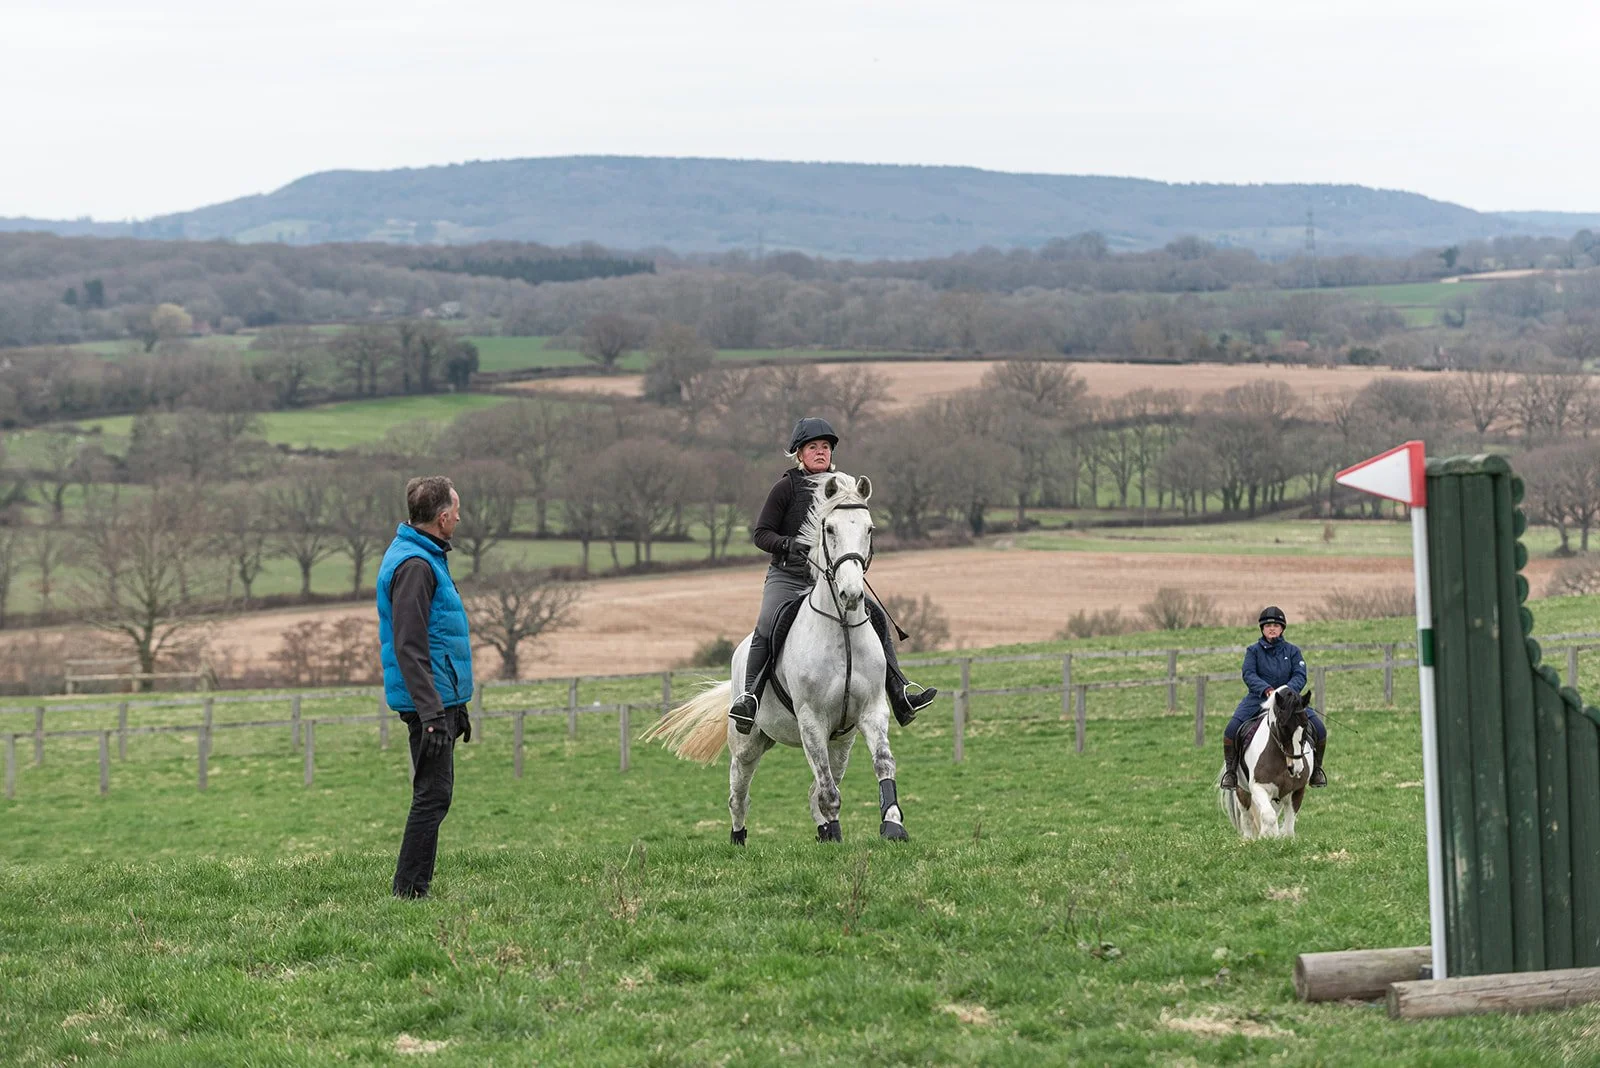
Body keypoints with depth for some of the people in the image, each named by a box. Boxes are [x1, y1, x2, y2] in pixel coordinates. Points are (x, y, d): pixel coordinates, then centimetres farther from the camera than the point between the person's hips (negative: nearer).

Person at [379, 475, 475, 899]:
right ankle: (409, 890, -6)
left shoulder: (427, 558, 17)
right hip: (429, 700, -11)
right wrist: (431, 713, -26)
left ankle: (414, 889, 16)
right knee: (433, 796, -8)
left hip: (441, 697, 11)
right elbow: (409, 648, -22)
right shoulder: (414, 565, -17)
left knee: (435, 793, 12)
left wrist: (455, 705, 28)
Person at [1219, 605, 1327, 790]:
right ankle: (1230, 771, -3)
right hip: (1258, 698, -1)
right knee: (1231, 730, -23)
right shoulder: (1254, 651, 2)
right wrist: (1267, 689, -29)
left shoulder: (1292, 650, 6)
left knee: (1319, 729, -14)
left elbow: (1300, 676, -5)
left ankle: (1316, 769, 8)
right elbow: (1249, 675, -11)